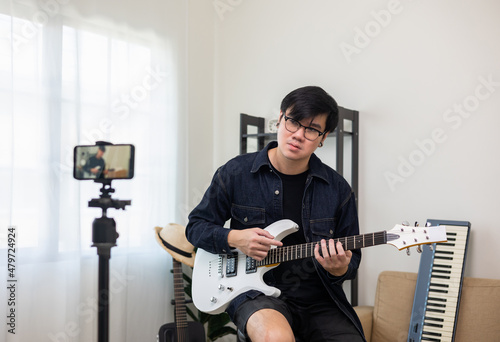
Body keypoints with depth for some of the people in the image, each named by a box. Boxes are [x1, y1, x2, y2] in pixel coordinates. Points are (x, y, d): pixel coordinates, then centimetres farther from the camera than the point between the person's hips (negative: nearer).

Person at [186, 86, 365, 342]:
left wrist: (340, 269, -14)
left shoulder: (337, 189, 2)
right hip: (255, 290, -3)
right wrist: (233, 238, -12)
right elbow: (195, 226, 8)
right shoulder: (236, 173, -2)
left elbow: (352, 257, 10)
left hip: (319, 299, 3)